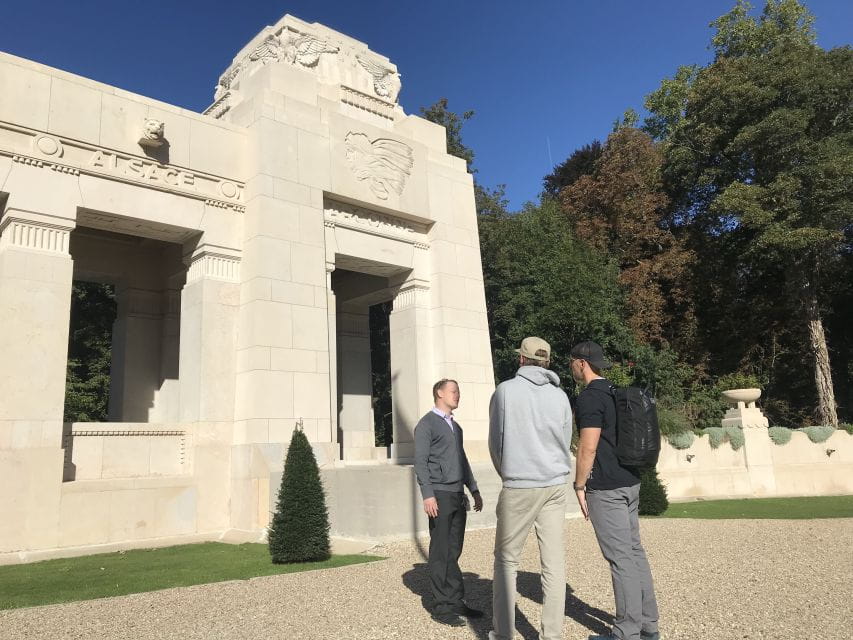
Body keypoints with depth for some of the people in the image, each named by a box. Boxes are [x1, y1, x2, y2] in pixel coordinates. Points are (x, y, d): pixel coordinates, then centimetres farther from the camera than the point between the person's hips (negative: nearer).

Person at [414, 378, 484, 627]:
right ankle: (442, 607, 6)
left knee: (454, 552, 10)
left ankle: (456, 601, 16)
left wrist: (474, 490, 20)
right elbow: (420, 462, -10)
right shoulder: (427, 424, -4)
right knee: (440, 554, -1)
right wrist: (428, 495, -18)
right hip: (440, 495, -7)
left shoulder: (455, 426, 19)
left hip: (457, 496, 7)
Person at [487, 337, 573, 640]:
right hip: (556, 485, 3)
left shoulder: (505, 390, -4)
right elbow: (565, 444, 11)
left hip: (519, 486, -3)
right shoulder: (560, 396, 5)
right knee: (554, 561, 5)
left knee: (507, 559, 8)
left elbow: (495, 443, 1)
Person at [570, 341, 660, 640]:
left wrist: (580, 486, -9)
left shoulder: (589, 397, -14)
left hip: (606, 489, -9)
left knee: (620, 557, -3)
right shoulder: (616, 393, 14)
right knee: (634, 551, 13)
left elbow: (588, 448, -19)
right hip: (630, 482, 9)